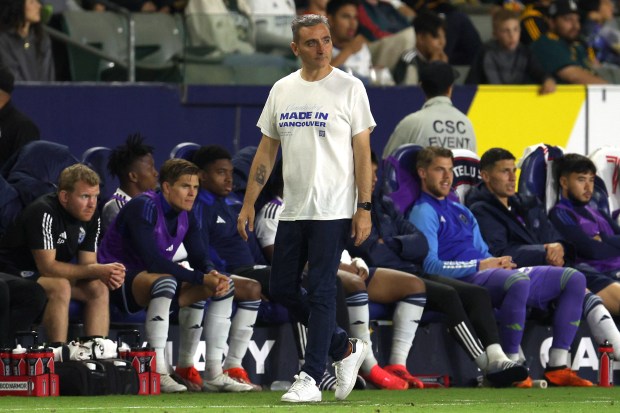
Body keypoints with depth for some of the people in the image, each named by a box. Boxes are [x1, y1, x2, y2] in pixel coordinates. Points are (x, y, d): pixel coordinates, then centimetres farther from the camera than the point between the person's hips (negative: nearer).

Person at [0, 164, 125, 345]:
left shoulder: (91, 217, -3)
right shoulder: (44, 213, -27)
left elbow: (87, 264, -1)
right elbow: (47, 267, -30)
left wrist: (108, 274, -26)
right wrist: (97, 271, -31)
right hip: (15, 274, -8)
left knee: (99, 288, -10)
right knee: (61, 287, -34)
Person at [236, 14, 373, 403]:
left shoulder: (349, 88, -4)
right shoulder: (282, 90, 11)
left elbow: (362, 151, -6)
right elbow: (266, 151, 15)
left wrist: (365, 208, -12)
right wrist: (249, 203, 9)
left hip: (333, 210, -6)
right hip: (293, 210, 6)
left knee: (321, 291, -6)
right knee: (283, 289, 7)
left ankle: (310, 379, -3)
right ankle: (346, 349, 23)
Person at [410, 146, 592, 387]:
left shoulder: (462, 212, 30)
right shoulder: (423, 213, 1)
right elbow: (430, 266, -13)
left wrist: (499, 264, 1)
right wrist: (480, 265, -17)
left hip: (496, 276, 9)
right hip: (465, 281, -9)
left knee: (574, 279, -1)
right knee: (518, 282, -41)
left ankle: (557, 367, -9)